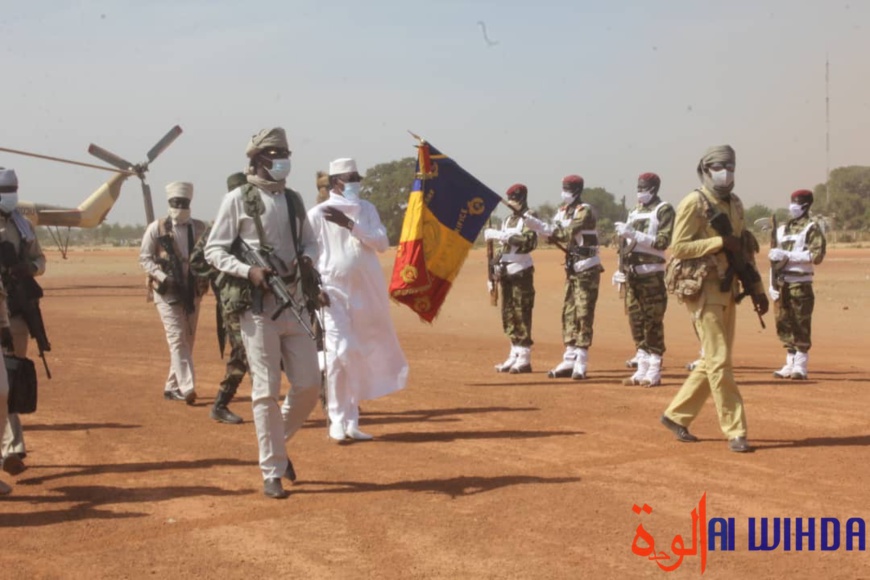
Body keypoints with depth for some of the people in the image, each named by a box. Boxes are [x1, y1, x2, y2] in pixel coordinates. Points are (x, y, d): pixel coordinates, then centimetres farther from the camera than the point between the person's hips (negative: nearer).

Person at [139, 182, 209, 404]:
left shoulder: (199, 228, 7)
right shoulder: (156, 228, -2)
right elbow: (144, 257, -1)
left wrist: (206, 275, -6)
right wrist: (163, 277, -15)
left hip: (192, 291, 4)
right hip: (166, 292, -4)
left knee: (188, 340, 8)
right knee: (177, 338, -13)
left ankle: (172, 386, 21)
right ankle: (187, 387, -18)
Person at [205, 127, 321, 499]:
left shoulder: (293, 199, 13)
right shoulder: (238, 199, -3)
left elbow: (310, 241, 22)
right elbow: (213, 250, -3)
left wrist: (306, 258, -1)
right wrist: (248, 271, -18)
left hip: (294, 303, 5)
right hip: (258, 305, -5)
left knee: (309, 384, 3)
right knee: (267, 391, -3)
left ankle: (277, 443, 28)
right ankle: (272, 472, 8)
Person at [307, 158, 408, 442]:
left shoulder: (367, 209, 9)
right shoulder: (318, 214, -4)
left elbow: (382, 242, -3)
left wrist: (350, 225, -13)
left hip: (368, 293, 5)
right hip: (334, 293, -5)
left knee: (360, 355, 10)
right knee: (338, 353, -11)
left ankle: (352, 421, 20)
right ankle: (337, 421, -2)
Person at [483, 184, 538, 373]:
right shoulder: (507, 220, 17)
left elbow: (529, 241, -23)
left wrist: (501, 236, -26)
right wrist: (497, 265, 9)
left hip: (521, 271, -8)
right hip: (506, 272, 8)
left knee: (522, 314, -9)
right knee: (508, 314, 9)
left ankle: (524, 358, -7)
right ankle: (515, 355, 16)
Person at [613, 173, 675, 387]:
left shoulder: (664, 210, -3)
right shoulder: (634, 212, 18)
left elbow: (662, 242, -12)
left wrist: (633, 234, -18)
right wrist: (621, 269, 13)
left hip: (652, 274, -7)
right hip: (632, 272, 7)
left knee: (653, 321, -5)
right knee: (635, 320, 7)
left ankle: (654, 371, -1)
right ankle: (642, 369, 14)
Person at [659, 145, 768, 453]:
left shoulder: (734, 204, 14)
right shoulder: (694, 203, -9)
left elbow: (744, 249, 18)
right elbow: (678, 248, -15)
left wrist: (757, 289, 13)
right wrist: (720, 242, -20)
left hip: (727, 291, 8)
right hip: (704, 290, -8)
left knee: (714, 361, 11)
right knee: (719, 362, -7)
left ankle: (676, 414, 23)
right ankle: (735, 431, -2)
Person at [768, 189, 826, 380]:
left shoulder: (812, 228, -1)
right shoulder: (782, 229, 18)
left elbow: (816, 256, -12)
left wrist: (787, 255, -16)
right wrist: (773, 284, 12)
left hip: (800, 283, -6)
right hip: (781, 283, 6)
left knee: (801, 324, -5)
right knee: (783, 323, 7)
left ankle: (800, 366, -1)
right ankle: (790, 364, 15)